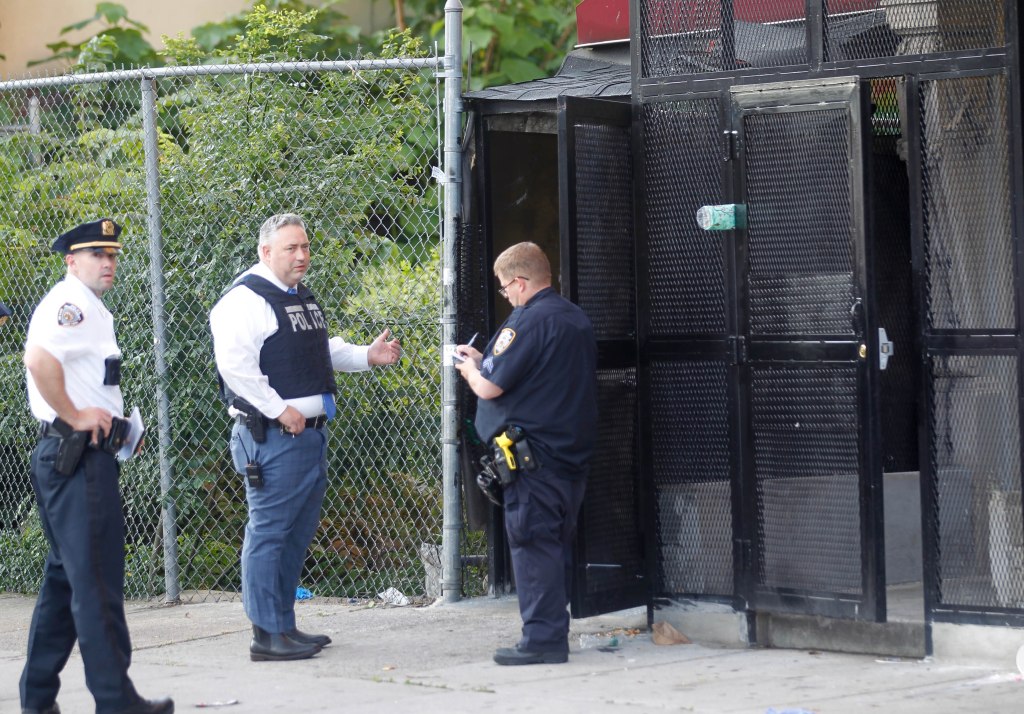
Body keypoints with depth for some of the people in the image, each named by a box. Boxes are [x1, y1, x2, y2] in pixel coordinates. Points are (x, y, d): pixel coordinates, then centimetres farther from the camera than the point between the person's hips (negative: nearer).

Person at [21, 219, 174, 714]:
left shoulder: (86, 307, 22)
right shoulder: (73, 302, -11)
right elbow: (39, 358, -29)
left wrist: (110, 417, 19)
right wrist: (75, 416, -20)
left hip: (59, 454, 11)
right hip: (80, 454, -11)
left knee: (66, 577, 14)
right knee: (96, 579, -10)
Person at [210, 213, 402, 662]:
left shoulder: (302, 298, 19)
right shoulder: (247, 300, -12)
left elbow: (322, 351, 33)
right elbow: (234, 363, -22)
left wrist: (367, 356, 18)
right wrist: (279, 410, -21)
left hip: (312, 432, 10)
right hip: (273, 436, -10)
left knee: (298, 533, 14)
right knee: (269, 532, -6)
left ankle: (284, 625, 22)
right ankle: (268, 635, -4)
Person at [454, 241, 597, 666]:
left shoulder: (528, 321, -15)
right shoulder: (575, 319, 14)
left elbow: (490, 387, -15)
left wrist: (470, 370, 6)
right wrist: (483, 360, 24)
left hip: (533, 456, -9)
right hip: (573, 451, 9)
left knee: (532, 544, -5)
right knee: (558, 545, 14)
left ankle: (542, 639, -5)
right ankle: (554, 632, 19)